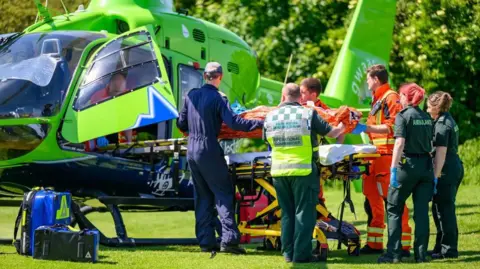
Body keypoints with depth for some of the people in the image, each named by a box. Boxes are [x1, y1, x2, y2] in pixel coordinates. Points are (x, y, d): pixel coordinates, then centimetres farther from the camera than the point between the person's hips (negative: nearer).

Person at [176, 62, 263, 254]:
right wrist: (260, 124, -20)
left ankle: (205, 241, 10)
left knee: (202, 197, 12)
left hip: (192, 152, 6)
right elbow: (233, 122, -22)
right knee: (223, 194, -2)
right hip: (210, 152, -6)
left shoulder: (191, 95, 7)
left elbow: (181, 124, 13)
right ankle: (229, 239, -13)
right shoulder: (218, 98, -11)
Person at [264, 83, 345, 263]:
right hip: (303, 171, -4)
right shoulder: (308, 114, -7)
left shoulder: (270, 117, 3)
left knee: (287, 213, 14)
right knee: (304, 213, 2)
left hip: (279, 171, 4)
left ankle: (288, 252, 14)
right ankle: (301, 254, -2)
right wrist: (340, 129, 21)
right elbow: (330, 133, -2)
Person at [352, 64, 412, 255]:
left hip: (387, 156, -10)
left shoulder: (391, 97, -8)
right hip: (375, 156, 10)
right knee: (371, 198, 11)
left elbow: (392, 127, -19)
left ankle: (403, 245, -10)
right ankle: (374, 243, 16)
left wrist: (366, 128, -20)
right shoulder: (377, 100, 22)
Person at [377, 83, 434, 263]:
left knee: (394, 209, 6)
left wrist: (393, 168, -20)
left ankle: (393, 253, 1)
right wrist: (433, 171, 16)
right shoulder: (427, 118, 10)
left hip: (408, 165, -5)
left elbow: (400, 143, -18)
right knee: (421, 211, 8)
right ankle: (421, 254, 6)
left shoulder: (403, 116, -8)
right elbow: (431, 145, 11)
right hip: (426, 166, 5)